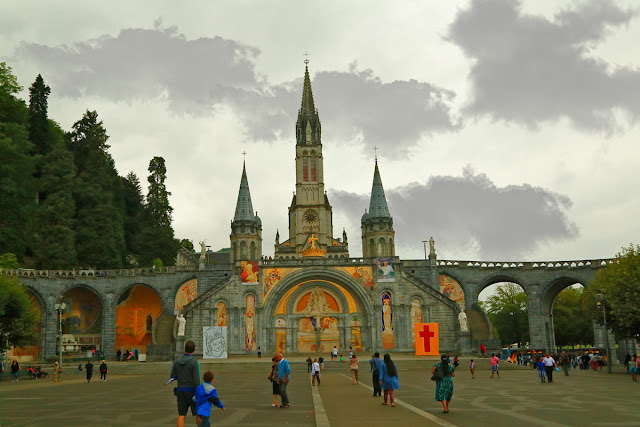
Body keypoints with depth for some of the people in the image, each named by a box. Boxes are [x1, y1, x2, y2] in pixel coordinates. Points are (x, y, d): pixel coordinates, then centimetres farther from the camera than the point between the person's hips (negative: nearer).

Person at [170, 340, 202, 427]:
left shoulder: (177, 361, 2)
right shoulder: (194, 362, -14)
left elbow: (173, 377, 7)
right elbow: (196, 380, -17)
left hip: (180, 391, 4)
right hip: (191, 391, -4)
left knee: (181, 416, 2)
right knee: (198, 414, 11)